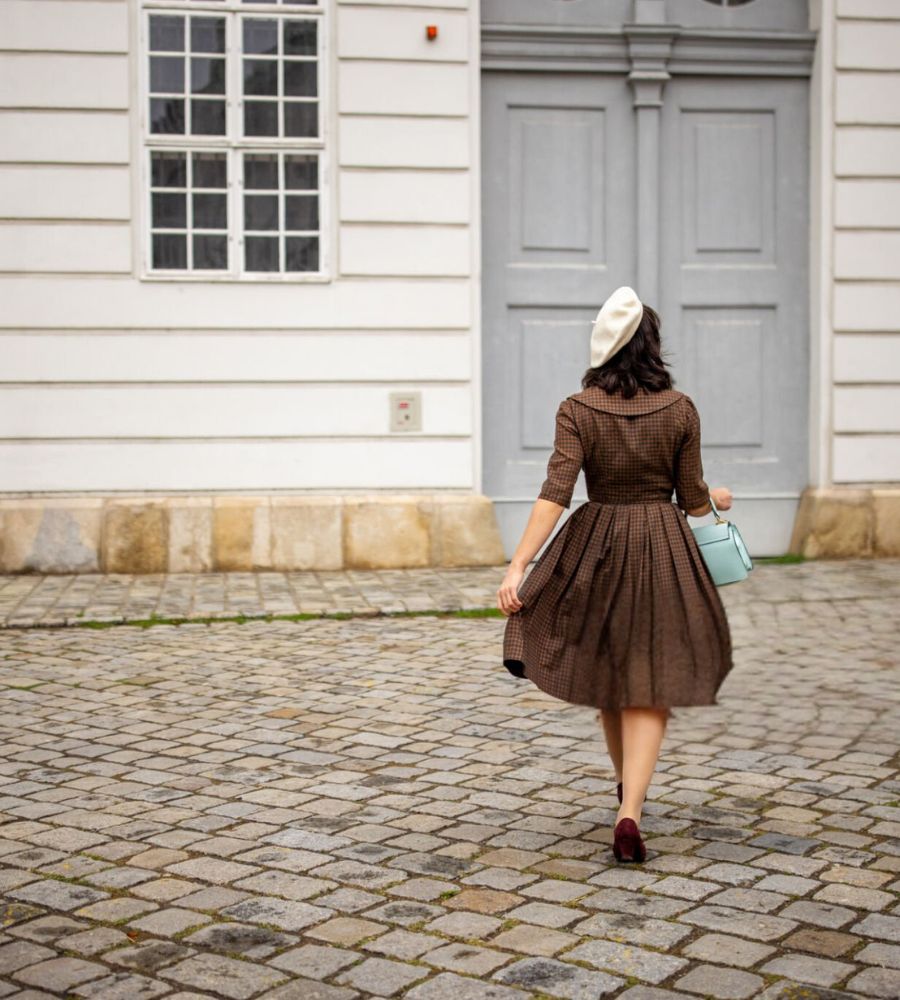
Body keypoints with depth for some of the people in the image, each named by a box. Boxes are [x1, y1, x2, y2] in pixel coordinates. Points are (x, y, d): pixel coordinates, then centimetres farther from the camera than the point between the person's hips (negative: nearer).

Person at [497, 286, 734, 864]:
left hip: (596, 549, 1)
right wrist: (718, 500, 23)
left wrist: (518, 566, -18)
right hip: (663, 553, -1)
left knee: (606, 671, 21)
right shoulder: (680, 410, -5)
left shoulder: (578, 410, -8)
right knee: (649, 686, 2)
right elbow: (693, 501, 0)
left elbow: (555, 495, -17)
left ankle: (628, 785, 41)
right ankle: (630, 814, -12)